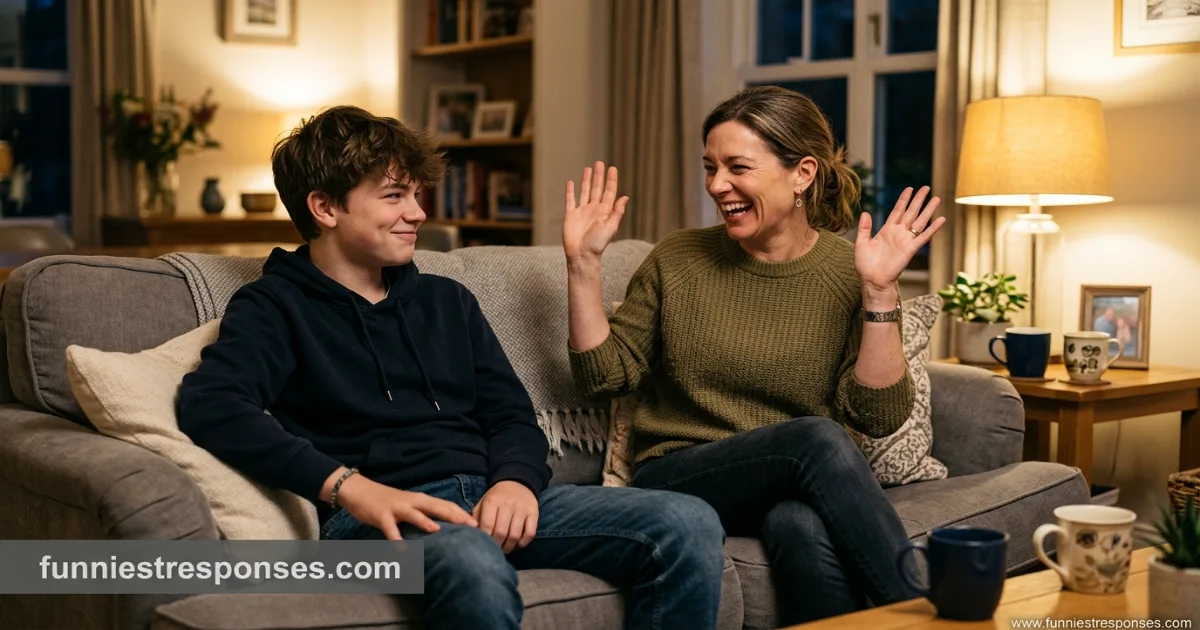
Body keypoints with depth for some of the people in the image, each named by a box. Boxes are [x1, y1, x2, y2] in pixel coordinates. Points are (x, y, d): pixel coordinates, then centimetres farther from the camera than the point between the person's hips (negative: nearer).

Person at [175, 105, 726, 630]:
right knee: (472, 563, -42)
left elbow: (510, 413, 19)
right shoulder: (275, 306, 6)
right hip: (380, 516, -6)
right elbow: (208, 404, -13)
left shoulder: (446, 300, 24)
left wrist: (515, 480, -6)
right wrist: (348, 487, -24)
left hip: (490, 500, 6)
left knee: (690, 525, -16)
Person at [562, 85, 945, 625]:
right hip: (676, 480, 0)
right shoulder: (677, 260, 4)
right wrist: (583, 265, -2)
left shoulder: (847, 273, 1)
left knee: (803, 527, -39)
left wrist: (878, 291, -15)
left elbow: (879, 415, -7)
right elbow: (603, 375, 6)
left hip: (800, 489, 0)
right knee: (816, 437, -31)